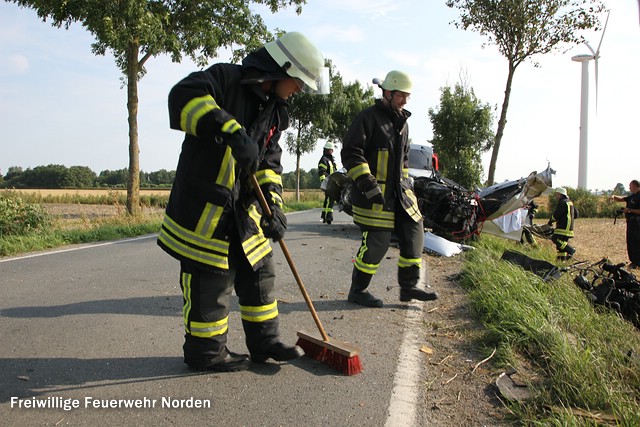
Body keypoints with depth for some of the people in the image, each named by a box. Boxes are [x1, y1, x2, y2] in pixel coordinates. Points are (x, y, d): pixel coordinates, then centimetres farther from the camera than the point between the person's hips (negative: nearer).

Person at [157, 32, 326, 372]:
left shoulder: (272, 110, 12)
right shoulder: (226, 78, -12)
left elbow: (269, 162, 11)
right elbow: (184, 96, -31)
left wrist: (273, 205, -3)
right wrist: (232, 131, -40)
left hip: (242, 209, 8)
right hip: (203, 207, -8)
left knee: (258, 272, 13)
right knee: (210, 279, 1)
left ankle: (264, 342, 28)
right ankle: (205, 350, 19)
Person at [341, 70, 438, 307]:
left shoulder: (402, 122, 17)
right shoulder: (369, 117, -9)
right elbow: (350, 153, -16)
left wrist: (406, 185, 20)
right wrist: (368, 184, -21)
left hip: (399, 192, 9)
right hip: (374, 194, -8)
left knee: (414, 234, 6)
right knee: (377, 242, -7)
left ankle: (408, 287, 18)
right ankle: (357, 291, 11)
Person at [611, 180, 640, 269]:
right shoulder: (632, 196, 14)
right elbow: (621, 199, 20)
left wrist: (629, 210, -18)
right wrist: (614, 197, 1)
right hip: (630, 222, 10)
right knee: (630, 242, 13)